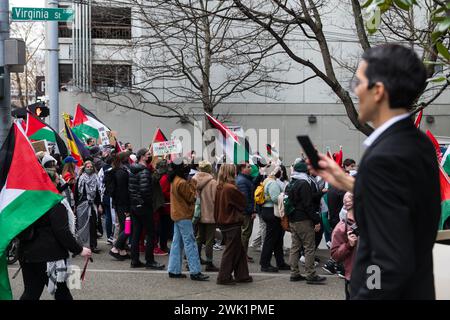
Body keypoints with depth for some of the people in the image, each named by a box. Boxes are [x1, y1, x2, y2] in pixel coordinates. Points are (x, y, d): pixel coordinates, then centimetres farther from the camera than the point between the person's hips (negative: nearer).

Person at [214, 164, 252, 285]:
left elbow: (216, 206, 11)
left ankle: (242, 275, 22)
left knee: (239, 250, 16)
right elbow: (243, 202, -8)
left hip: (223, 222, 8)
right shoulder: (230, 188, -20)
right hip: (232, 223, -8)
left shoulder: (219, 188, 5)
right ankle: (224, 277, 6)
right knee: (231, 250, 1)